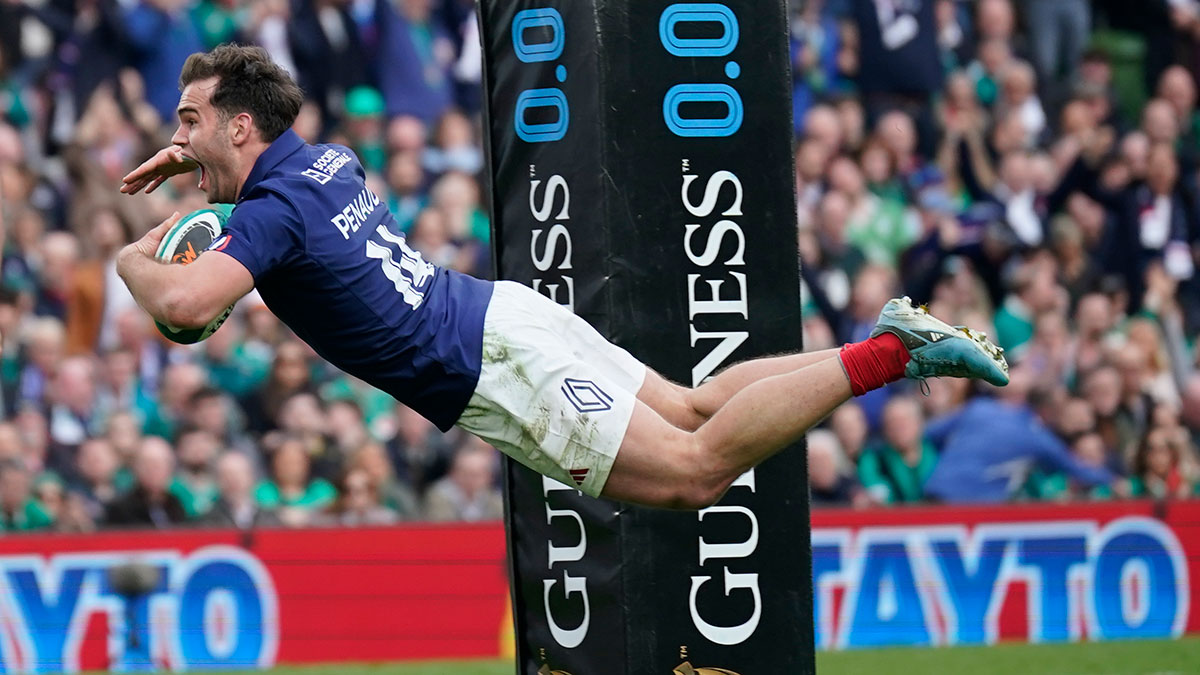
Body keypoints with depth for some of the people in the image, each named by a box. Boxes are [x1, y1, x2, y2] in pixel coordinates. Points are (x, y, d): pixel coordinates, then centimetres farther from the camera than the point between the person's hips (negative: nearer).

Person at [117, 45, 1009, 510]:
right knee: (694, 408, 16)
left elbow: (184, 302, -31)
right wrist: (196, 161, 30)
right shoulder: (320, 158, 12)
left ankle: (885, 355, -15)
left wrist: (133, 261, -9)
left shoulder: (275, 209, -15)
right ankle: (889, 340, 11)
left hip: (494, 371, -9)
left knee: (694, 468, -11)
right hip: (499, 314, 9)